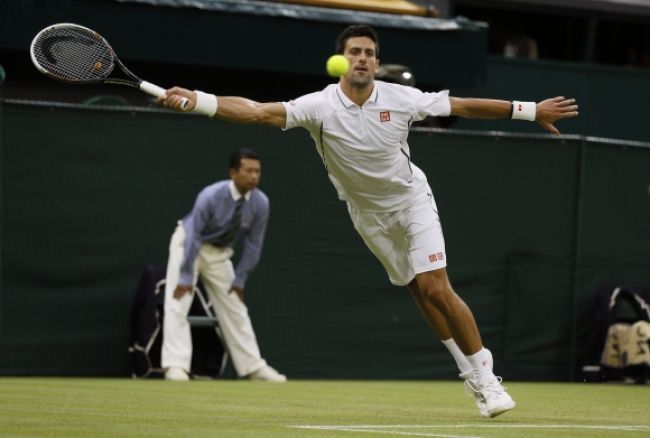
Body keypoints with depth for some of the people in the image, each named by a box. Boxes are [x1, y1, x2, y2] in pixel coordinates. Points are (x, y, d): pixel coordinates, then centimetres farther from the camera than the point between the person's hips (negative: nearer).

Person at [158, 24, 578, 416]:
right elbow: (257, 111, -33)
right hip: (369, 214, 1)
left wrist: (531, 110, -9)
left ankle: (483, 373, -3)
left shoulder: (400, 98, -19)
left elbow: (464, 106, -9)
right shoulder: (320, 106, -22)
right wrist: (196, 100, -47)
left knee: (437, 288, -15)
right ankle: (473, 375, 20)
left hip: (412, 199, -1)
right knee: (422, 293, 7)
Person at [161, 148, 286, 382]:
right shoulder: (211, 196, -31)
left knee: (235, 308, 8)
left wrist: (239, 280, -5)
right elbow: (193, 236, -27)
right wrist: (186, 277, -25)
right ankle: (176, 366, -20)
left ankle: (254, 367, 13)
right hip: (188, 244, -5)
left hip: (220, 253, 5)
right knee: (178, 303, -15)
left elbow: (253, 243, -7)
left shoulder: (260, 203, -18)